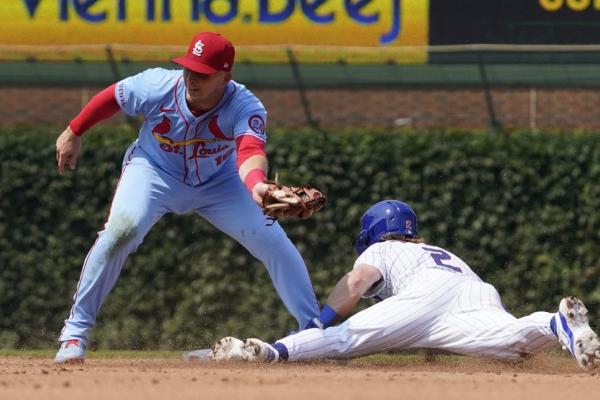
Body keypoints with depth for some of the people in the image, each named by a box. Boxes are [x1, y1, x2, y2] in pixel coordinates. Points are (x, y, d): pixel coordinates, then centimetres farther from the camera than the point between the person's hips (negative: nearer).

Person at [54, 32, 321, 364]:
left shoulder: (246, 108, -32)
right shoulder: (157, 87, -29)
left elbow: (251, 151, -53)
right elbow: (111, 97, -9)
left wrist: (255, 184, -75)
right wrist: (73, 133, 4)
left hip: (218, 183, 1)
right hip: (154, 172, -1)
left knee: (275, 244, -10)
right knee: (120, 231, -27)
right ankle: (76, 330, -15)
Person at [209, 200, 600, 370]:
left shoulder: (381, 251, 32)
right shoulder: (444, 253, 48)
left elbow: (354, 283, 9)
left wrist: (316, 328, 7)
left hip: (430, 292, -4)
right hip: (483, 297, 4)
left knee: (347, 337, -15)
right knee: (512, 341, -27)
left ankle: (271, 351, -36)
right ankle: (558, 324, -56)